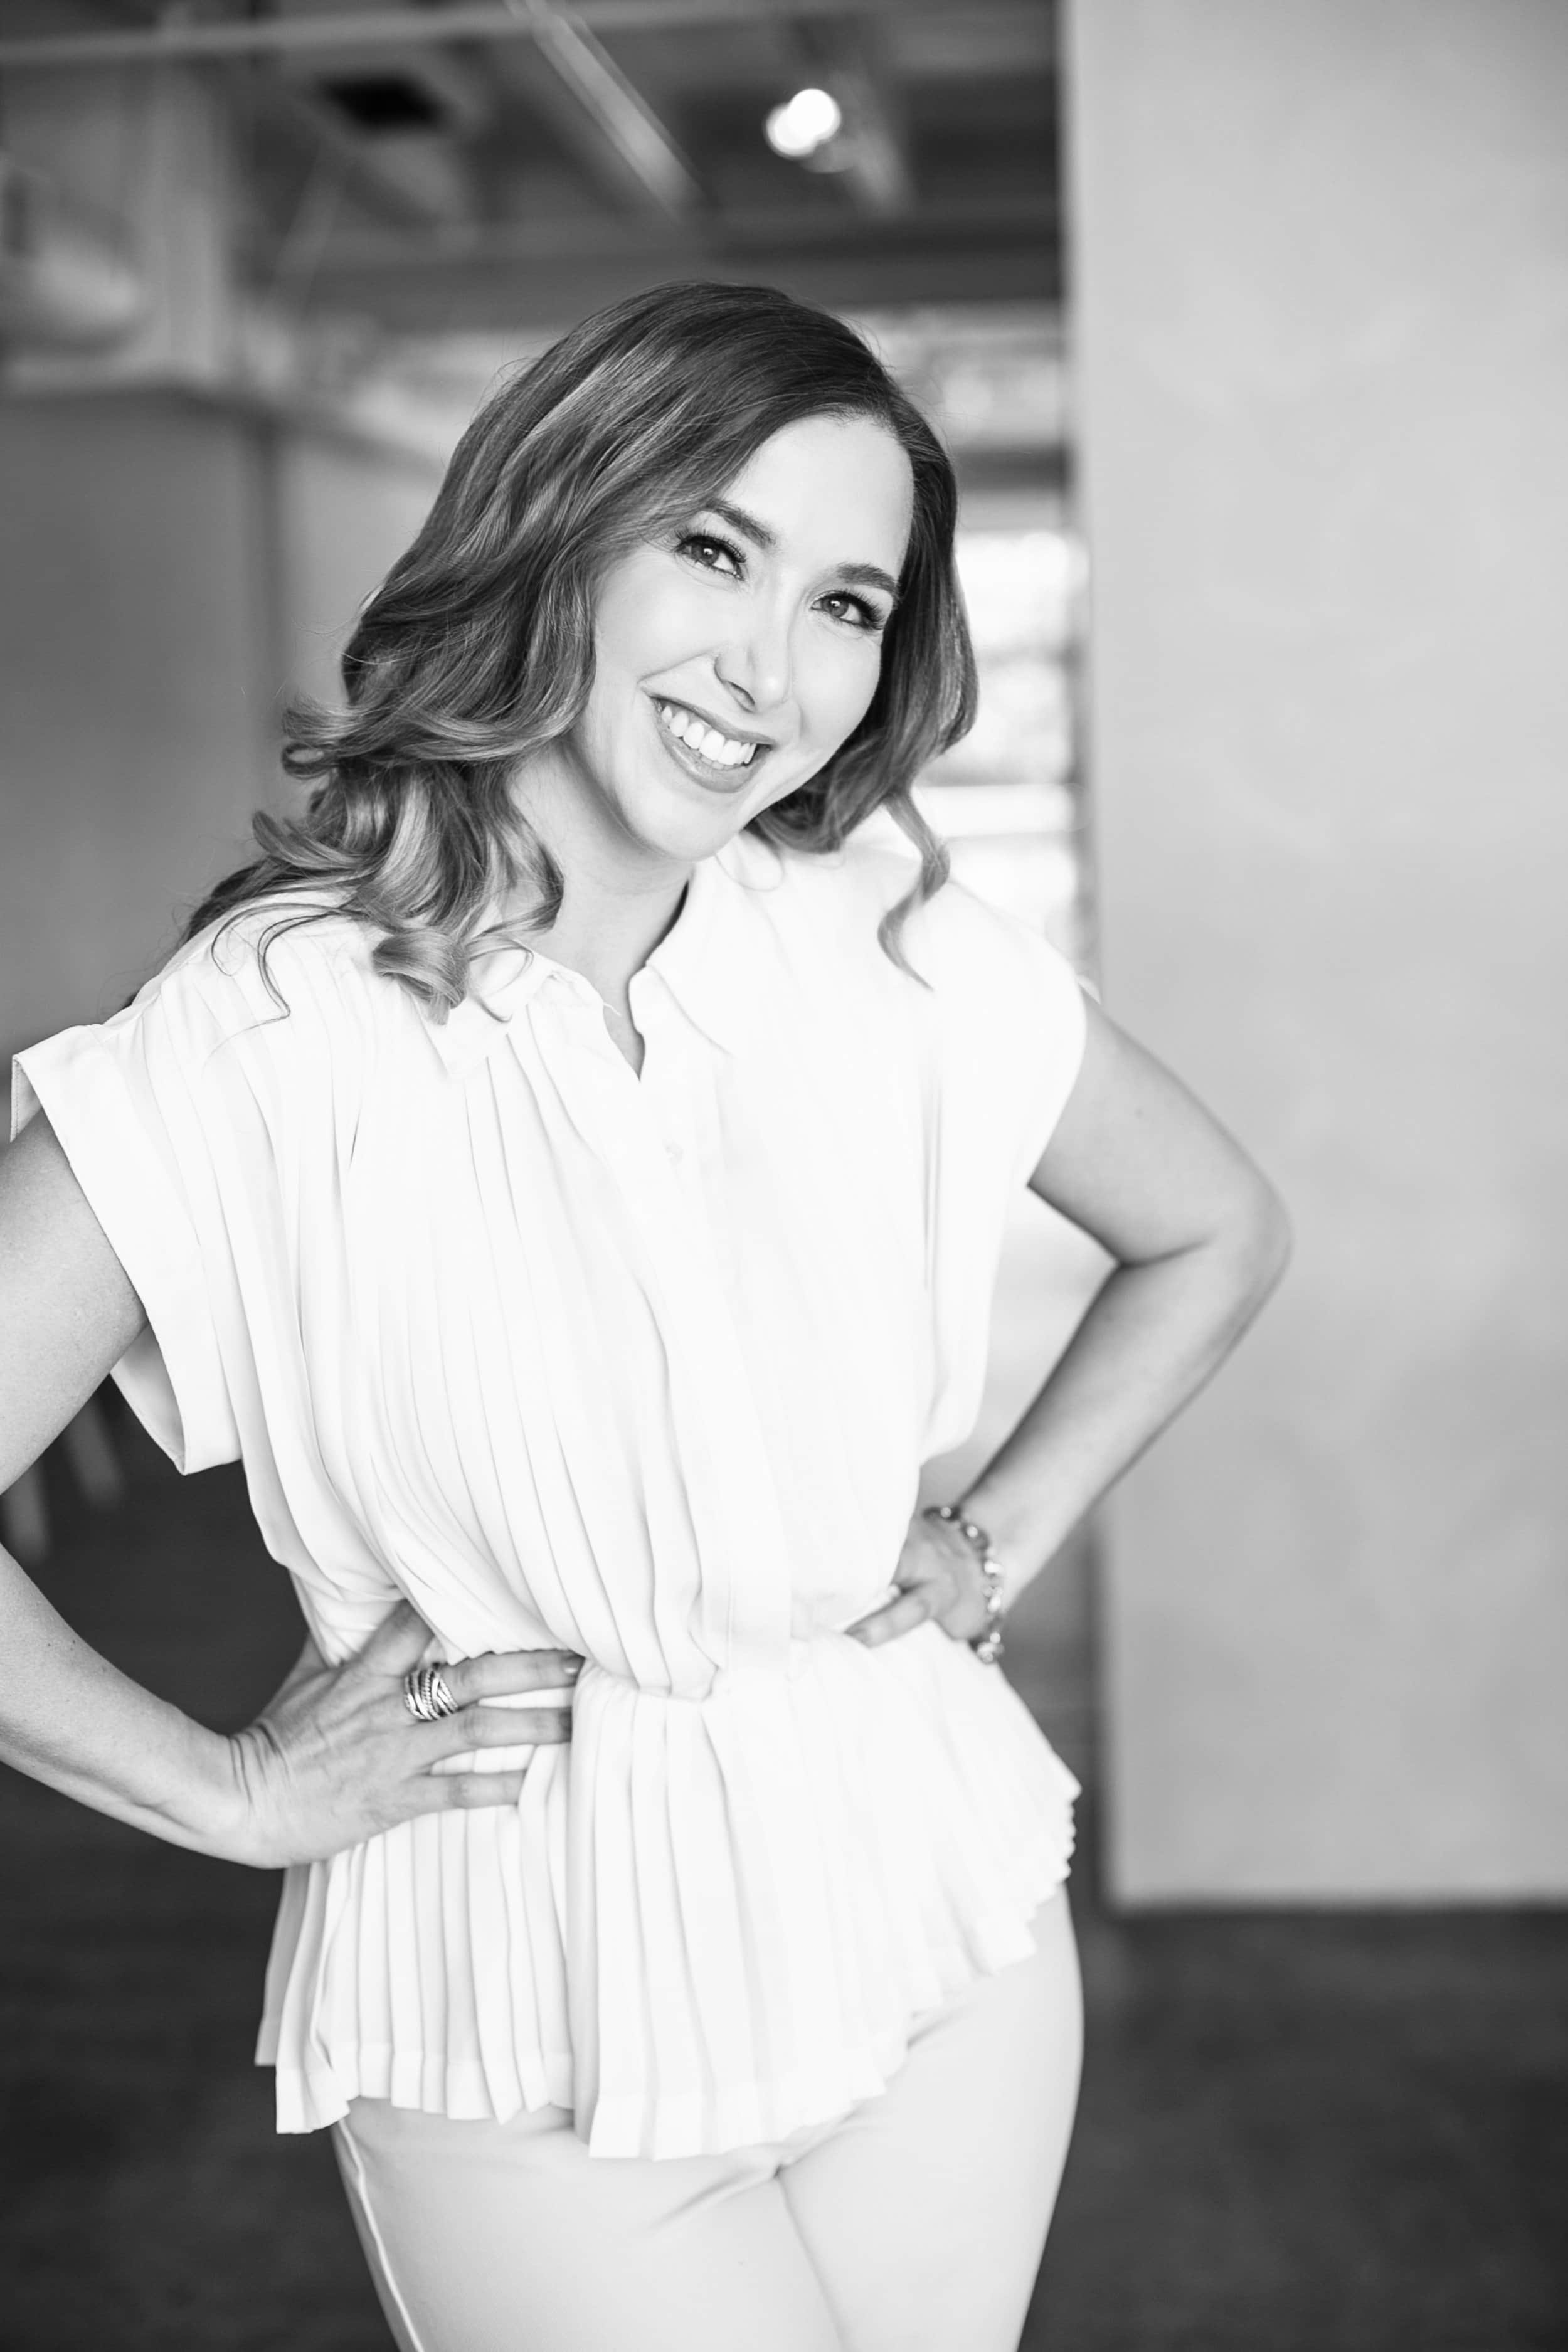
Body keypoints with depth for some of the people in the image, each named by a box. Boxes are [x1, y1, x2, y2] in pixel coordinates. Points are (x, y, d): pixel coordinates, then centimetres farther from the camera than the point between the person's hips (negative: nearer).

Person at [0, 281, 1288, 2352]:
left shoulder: (889, 944, -5)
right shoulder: (269, 1029, -17)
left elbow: (1215, 1233, 11)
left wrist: (1002, 1540, 4)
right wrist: (239, 1792, -11)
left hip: (938, 1910, 4)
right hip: (527, 2027, -3)